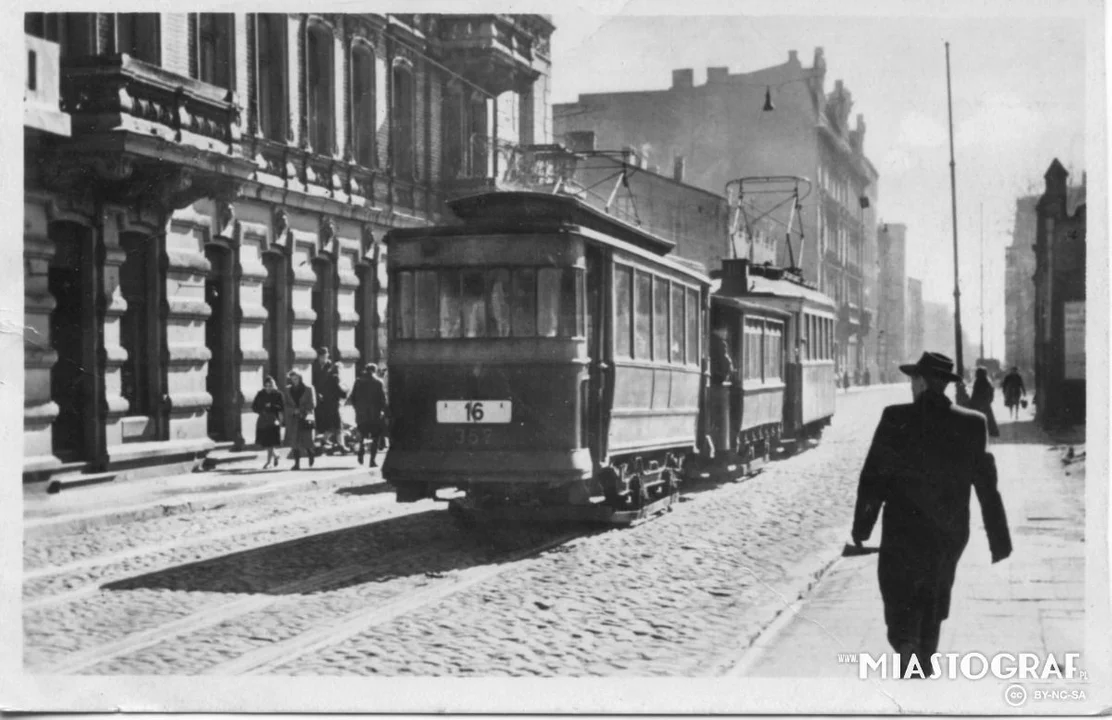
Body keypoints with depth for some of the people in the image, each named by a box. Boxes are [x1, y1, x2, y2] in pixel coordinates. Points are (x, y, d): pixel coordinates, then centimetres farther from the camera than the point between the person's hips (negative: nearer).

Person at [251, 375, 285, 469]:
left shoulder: (278, 394, 0)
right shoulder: (260, 394, 8)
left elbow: (282, 408, -5)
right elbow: (254, 406, 10)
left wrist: (271, 407, -16)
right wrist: (261, 410, -9)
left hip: (273, 421, -4)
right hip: (262, 421, 4)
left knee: (270, 443, -8)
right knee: (262, 442, 5)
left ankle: (268, 461, 2)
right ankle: (275, 455, 28)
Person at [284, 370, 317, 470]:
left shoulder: (308, 389, 1)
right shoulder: (288, 389, 9)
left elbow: (312, 404, 0)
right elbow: (286, 405, 7)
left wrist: (302, 411, -13)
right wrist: (294, 410, -10)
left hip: (305, 418, -3)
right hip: (292, 419, 3)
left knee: (305, 441, -6)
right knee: (294, 440, -4)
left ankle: (310, 453, 26)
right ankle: (297, 463, 0)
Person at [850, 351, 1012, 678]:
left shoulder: (895, 419, -11)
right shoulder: (973, 425, -4)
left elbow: (872, 477, -9)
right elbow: (987, 487, -3)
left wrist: (861, 526, 1)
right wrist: (1000, 540, 3)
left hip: (902, 534, -3)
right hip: (950, 535, 3)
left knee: (901, 612, 3)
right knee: (932, 612, 22)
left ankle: (911, 661, -23)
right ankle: (924, 671, 32)